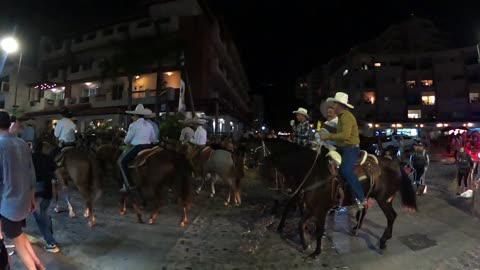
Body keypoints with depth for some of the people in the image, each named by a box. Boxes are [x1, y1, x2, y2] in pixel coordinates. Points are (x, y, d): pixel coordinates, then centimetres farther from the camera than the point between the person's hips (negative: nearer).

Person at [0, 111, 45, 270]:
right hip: (24, 200, 6)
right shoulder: (23, 144, 1)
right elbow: (31, 175, 7)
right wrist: (32, 198, 18)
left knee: (17, 240, 10)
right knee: (19, 234, 24)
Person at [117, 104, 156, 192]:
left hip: (137, 147, -7)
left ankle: (127, 185, -1)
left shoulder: (133, 125, -5)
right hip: (148, 147, 7)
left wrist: (127, 143, 23)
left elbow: (127, 140, 2)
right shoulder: (149, 125, 13)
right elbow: (153, 139, 16)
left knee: (121, 161, 6)